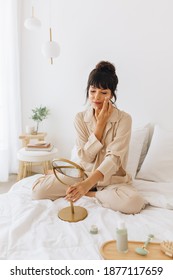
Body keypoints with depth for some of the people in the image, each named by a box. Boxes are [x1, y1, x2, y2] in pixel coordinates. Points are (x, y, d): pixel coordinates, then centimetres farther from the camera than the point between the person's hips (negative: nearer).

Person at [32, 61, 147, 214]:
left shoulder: (124, 119, -13)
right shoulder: (80, 118, -5)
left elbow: (114, 157, -23)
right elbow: (84, 157, -11)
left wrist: (88, 183, -39)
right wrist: (100, 123, -18)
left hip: (112, 178, -1)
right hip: (84, 174, 1)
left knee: (133, 202, -34)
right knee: (39, 189, -16)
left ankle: (89, 194, -10)